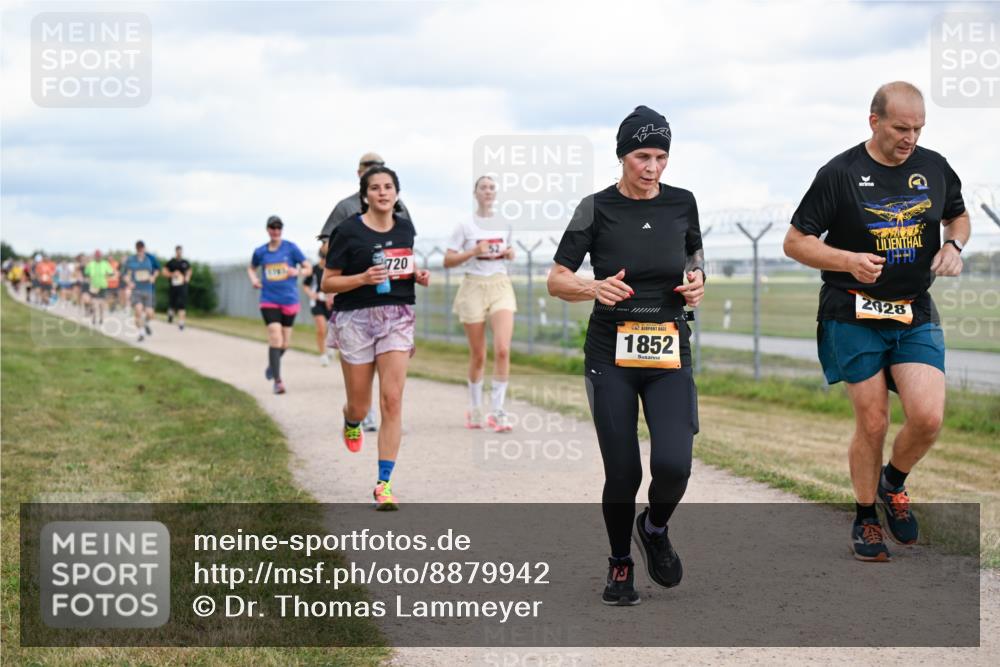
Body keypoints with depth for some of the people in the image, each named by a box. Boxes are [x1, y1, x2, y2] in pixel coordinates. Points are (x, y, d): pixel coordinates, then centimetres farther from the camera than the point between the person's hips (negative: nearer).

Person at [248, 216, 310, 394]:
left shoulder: (291, 248, -1)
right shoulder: (260, 252, 4)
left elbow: (308, 267, 1)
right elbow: (251, 268, 23)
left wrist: (297, 272, -20)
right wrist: (253, 279, 2)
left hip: (289, 300, 1)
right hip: (269, 300, -1)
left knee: (285, 343, 9)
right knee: (275, 338, -16)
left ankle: (272, 365, 41)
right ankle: (277, 381, -12)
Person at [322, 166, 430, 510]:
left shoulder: (406, 229, 8)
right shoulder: (348, 231, -7)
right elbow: (327, 282, -4)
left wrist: (418, 274, 5)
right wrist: (363, 278, -20)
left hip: (397, 317, 3)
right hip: (355, 318, -2)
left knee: (392, 401, -10)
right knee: (359, 406, 7)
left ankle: (384, 483, -6)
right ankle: (351, 423, 47)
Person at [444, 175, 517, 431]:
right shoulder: (465, 226, -1)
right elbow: (448, 261, -2)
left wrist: (509, 253, 3)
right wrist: (474, 251, -15)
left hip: (501, 285, 2)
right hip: (474, 286, -2)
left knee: (503, 350, -14)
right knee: (478, 356, 3)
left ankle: (497, 411, -9)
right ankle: (474, 409, 21)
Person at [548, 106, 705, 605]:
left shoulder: (681, 203, 4)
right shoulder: (597, 208, -5)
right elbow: (556, 281, -3)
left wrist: (697, 279, -1)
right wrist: (594, 288, -23)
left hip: (670, 355, 2)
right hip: (611, 355, -2)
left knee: (673, 464, -15)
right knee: (623, 473, -3)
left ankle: (655, 529, 18)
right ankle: (620, 565, 23)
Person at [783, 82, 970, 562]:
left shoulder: (934, 168, 5)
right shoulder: (840, 173, -7)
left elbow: (958, 216, 23)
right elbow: (795, 242, -4)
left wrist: (954, 245, 1)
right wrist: (850, 261, -19)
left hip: (915, 315, 3)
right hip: (855, 316, -3)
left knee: (928, 418, -12)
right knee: (872, 424, 0)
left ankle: (893, 482, 19)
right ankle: (865, 519, 22)